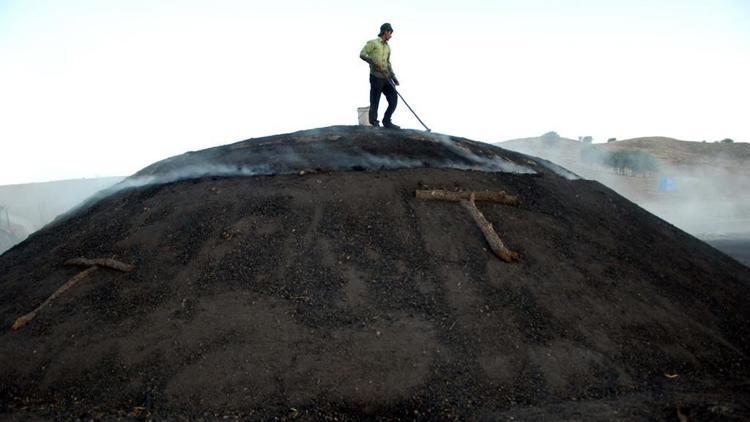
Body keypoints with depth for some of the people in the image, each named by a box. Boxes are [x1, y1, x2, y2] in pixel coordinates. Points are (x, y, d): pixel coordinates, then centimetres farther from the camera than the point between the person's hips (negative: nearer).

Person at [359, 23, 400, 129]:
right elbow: (362, 54, -10)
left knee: (394, 99, 1)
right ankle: (374, 124, 10)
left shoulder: (387, 47, 20)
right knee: (374, 102, -2)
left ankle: (387, 122, 13)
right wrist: (374, 62, -20)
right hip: (376, 77, -7)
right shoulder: (373, 43, -1)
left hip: (386, 78, 7)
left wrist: (394, 78, 21)